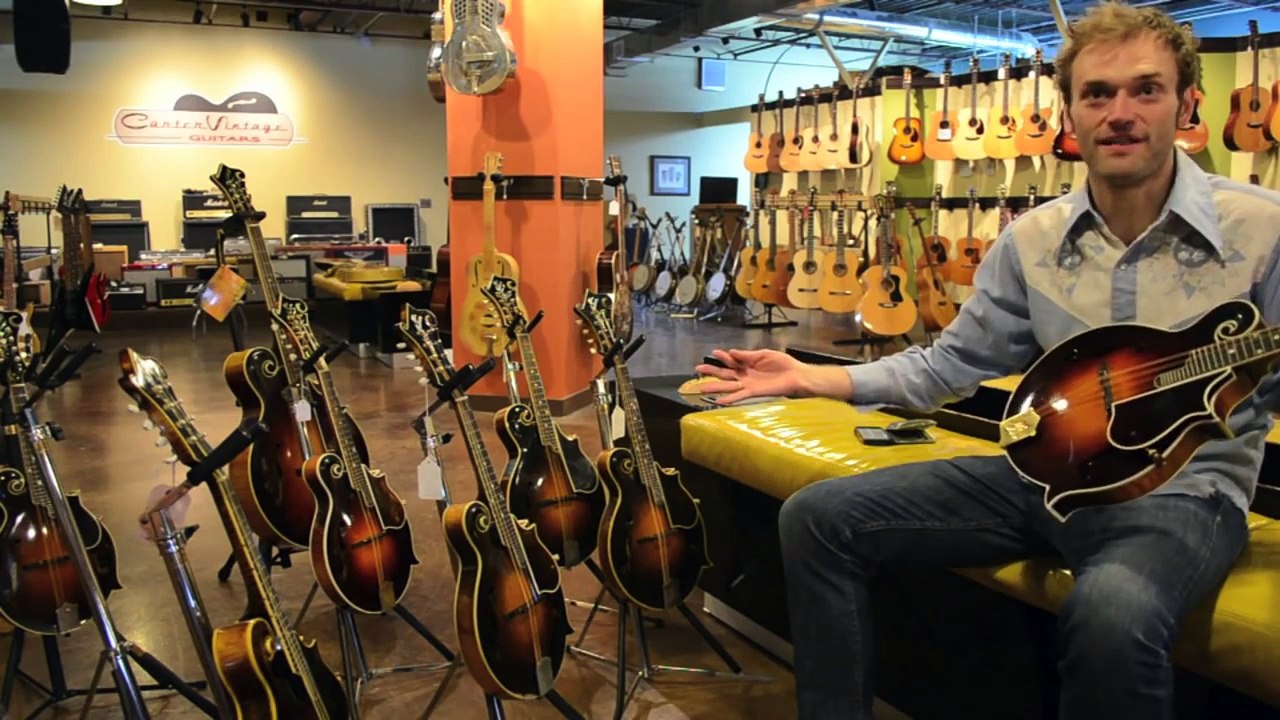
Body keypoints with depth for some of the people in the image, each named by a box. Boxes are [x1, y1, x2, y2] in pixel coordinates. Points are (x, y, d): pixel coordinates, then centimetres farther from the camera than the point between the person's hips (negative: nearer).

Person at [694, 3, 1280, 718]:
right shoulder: (1032, 239, 4)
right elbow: (956, 362, 8)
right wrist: (809, 377, 0)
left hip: (1184, 488, -4)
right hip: (1045, 471, 4)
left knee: (1112, 614, -40)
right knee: (818, 517, -6)